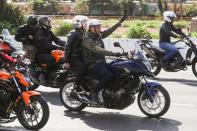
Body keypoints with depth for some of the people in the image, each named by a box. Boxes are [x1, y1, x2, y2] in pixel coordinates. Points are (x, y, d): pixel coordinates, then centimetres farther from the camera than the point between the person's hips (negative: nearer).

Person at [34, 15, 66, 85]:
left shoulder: (48, 31, 14)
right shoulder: (39, 32, -15)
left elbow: (55, 39, 7)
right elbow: (45, 44, -27)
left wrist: (65, 43, -12)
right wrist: (57, 47, -37)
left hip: (48, 52, 9)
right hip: (40, 54, -9)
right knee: (51, 60, -35)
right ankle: (43, 76, -22)